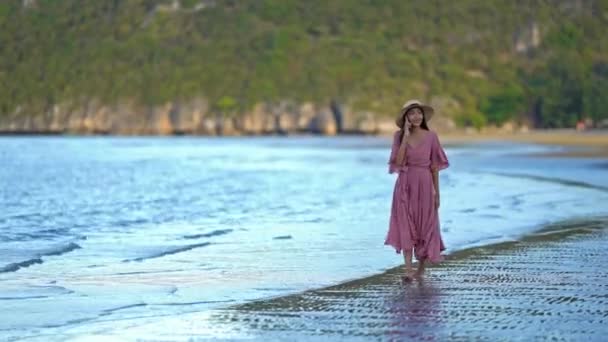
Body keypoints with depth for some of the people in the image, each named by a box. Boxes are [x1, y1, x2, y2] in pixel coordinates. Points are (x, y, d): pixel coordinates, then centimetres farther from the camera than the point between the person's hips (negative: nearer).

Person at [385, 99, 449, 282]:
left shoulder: (431, 136, -1)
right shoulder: (399, 136, -1)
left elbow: (434, 166, 2)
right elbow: (398, 162, -14)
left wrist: (437, 193, 1)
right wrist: (406, 136, -14)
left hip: (425, 186, 0)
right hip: (405, 186, 0)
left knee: (425, 227, 6)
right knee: (406, 227, -8)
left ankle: (421, 268, 23)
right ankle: (408, 270, -11)